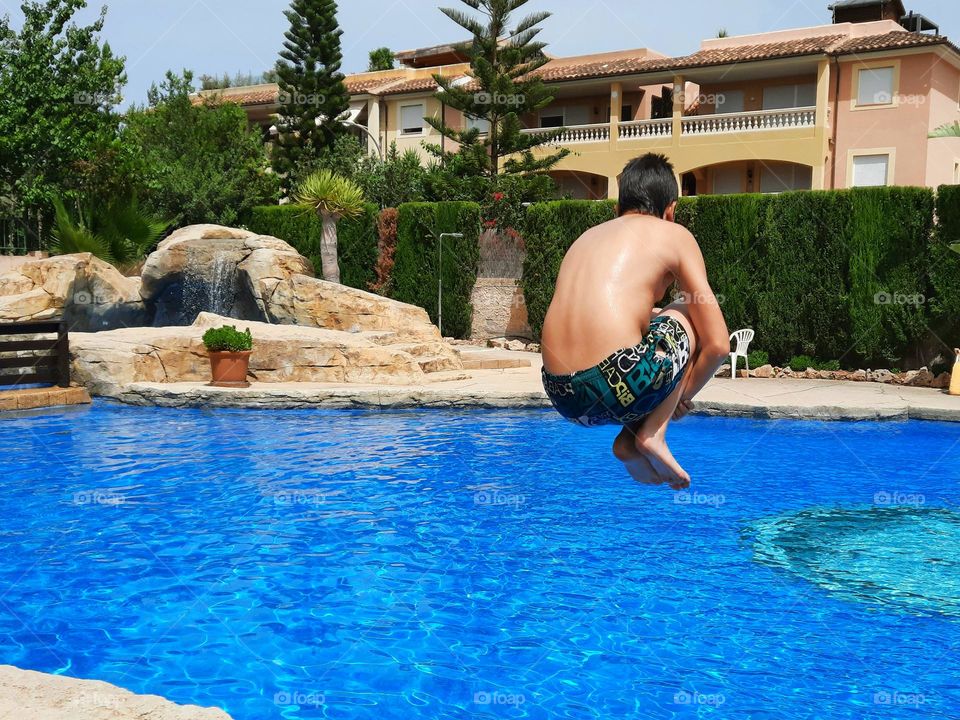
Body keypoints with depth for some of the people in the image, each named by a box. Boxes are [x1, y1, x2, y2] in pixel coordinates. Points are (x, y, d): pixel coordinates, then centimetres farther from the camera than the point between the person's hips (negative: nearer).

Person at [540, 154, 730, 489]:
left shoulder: (587, 236, 25)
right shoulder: (674, 235, 11)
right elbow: (718, 346, 8)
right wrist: (683, 394, 23)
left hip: (563, 397, 6)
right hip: (620, 383, -6)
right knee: (689, 311, 24)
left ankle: (629, 439, 15)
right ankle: (652, 434, 10)